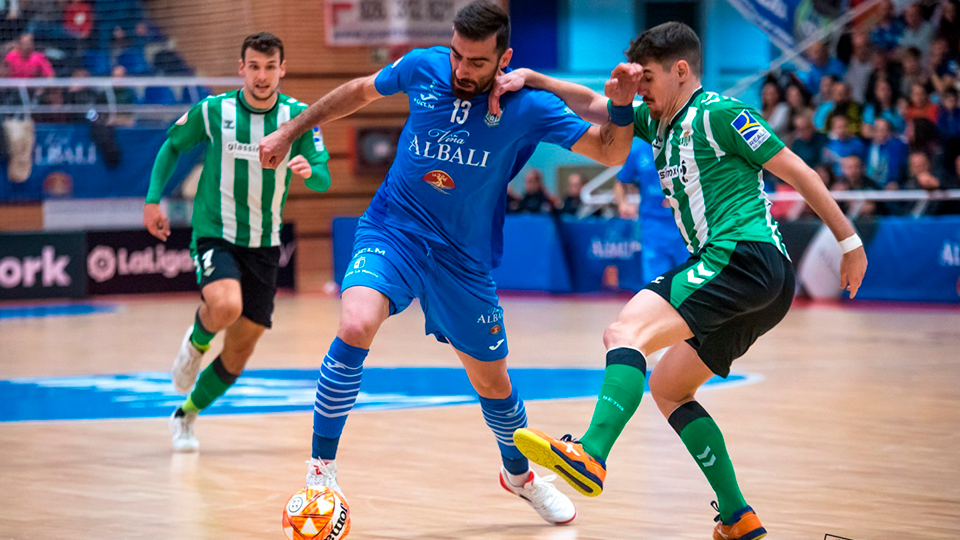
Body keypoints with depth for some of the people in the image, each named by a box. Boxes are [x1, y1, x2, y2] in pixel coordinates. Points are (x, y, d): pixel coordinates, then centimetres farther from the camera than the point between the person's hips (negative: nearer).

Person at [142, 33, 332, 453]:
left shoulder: (299, 116, -5)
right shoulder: (212, 111, -8)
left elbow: (323, 180, -9)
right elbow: (171, 147, 8)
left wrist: (309, 170, -32)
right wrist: (153, 200, -1)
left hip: (264, 245, 3)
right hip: (214, 236, -3)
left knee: (240, 350, 5)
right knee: (226, 306, -33)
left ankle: (186, 415, 28)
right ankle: (197, 340, 3)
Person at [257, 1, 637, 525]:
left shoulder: (527, 106, -12)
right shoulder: (423, 68, -8)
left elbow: (609, 152, -13)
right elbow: (360, 91, 12)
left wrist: (622, 108, -33)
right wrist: (289, 132, 16)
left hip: (465, 260, 1)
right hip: (392, 232, -1)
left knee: (493, 382, 11)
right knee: (354, 328, -29)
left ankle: (519, 474, 43)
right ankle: (321, 470, -16)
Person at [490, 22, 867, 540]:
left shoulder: (719, 113, -3)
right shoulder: (658, 123, 22)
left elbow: (797, 171, -2)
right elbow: (591, 106, 28)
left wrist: (849, 240, -2)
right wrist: (530, 78, 13)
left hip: (746, 257, -10)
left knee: (626, 333, -22)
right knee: (667, 388, 15)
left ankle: (590, 457, -42)